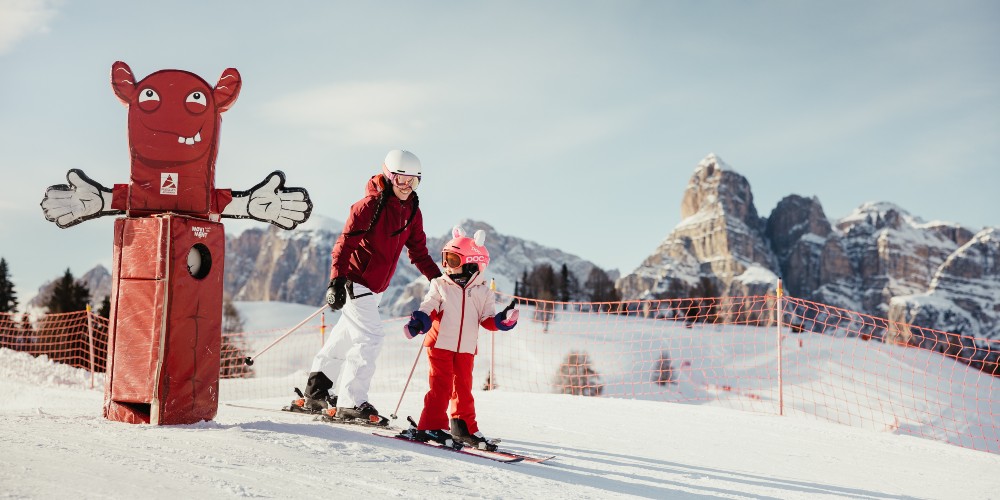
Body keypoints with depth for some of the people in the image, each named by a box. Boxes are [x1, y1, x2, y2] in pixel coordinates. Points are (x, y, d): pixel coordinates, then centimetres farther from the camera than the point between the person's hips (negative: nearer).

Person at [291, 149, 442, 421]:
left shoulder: (412, 211, 7)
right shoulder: (370, 205, -15)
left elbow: (418, 251, 12)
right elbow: (345, 243, -18)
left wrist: (437, 278, 1)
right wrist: (336, 281, -26)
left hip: (375, 286, 8)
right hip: (355, 281, -8)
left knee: (346, 337, 14)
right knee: (371, 338, -15)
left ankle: (317, 393, 25)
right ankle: (351, 402, -10)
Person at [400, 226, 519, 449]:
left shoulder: (482, 291, 5)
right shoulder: (440, 285, 1)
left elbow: (487, 319, 6)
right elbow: (428, 309, -5)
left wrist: (504, 319, -13)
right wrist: (418, 322, -23)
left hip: (466, 348, 2)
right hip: (440, 344, -2)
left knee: (463, 387, 9)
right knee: (441, 386, -6)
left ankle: (465, 428, 18)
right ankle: (432, 426, -1)